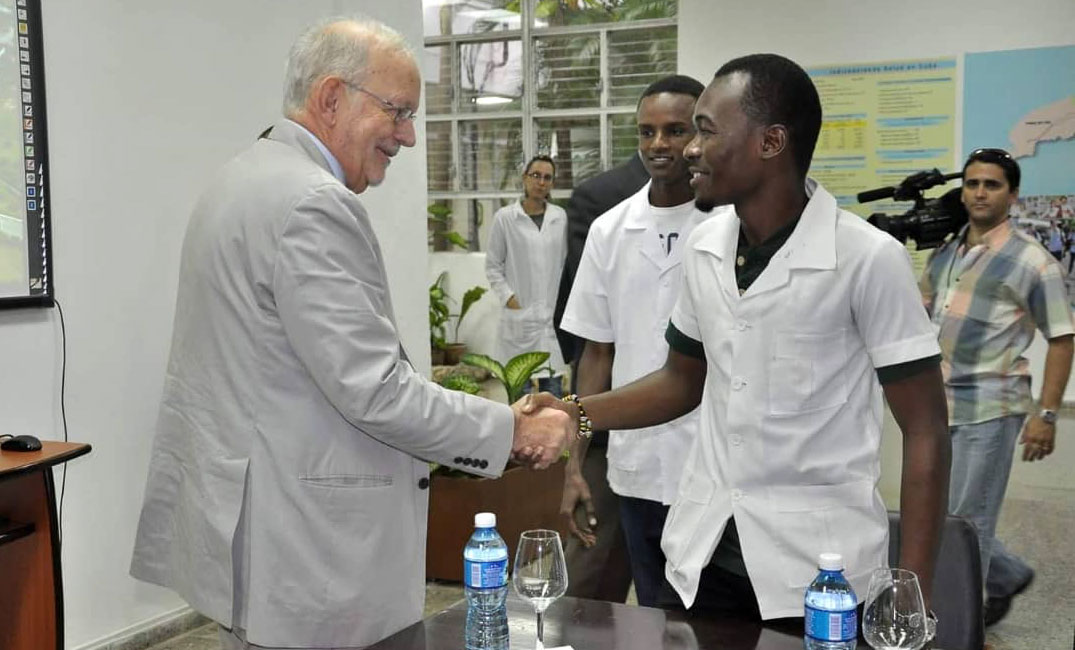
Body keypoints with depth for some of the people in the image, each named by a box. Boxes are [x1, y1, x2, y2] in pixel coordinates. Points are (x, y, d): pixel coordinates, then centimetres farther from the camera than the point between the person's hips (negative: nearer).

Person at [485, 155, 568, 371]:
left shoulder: (560, 217, 7)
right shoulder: (505, 217, -1)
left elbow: (566, 261, 12)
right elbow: (493, 265, 4)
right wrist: (507, 297, -5)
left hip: (554, 312, 2)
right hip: (519, 314, -2)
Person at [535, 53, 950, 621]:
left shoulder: (868, 259, -16)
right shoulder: (704, 246, 0)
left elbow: (924, 431, -12)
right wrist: (576, 415, -2)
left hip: (818, 564, -5)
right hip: (702, 547, 5)